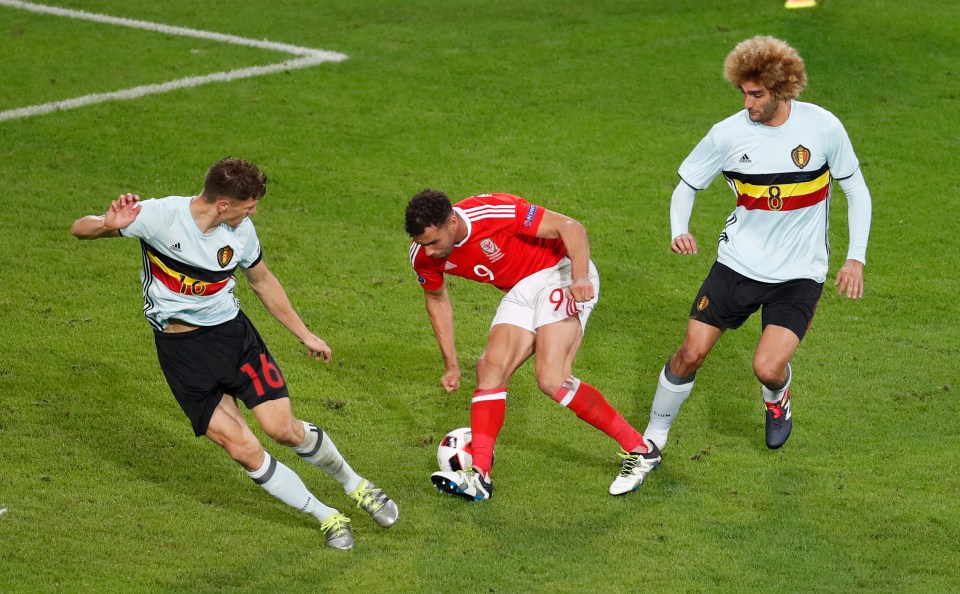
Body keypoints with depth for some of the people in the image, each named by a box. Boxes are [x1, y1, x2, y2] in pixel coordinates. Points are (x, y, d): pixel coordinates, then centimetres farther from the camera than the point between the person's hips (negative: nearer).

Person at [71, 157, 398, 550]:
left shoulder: (241, 231, -6)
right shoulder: (160, 216, -19)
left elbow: (262, 281, 13)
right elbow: (80, 230, -14)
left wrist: (304, 335, 20)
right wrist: (109, 225, -39)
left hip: (232, 331, 2)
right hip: (181, 350, -2)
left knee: (283, 429, -7)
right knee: (244, 451, -8)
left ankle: (354, 484, 21)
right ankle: (327, 517, 7)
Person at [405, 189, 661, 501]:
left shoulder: (493, 212, -30)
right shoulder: (423, 254, -9)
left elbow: (570, 227, -26)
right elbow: (436, 299, 11)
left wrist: (580, 278, -41)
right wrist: (451, 365, 9)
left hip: (561, 274, -7)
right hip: (520, 292, 7)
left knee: (552, 380, -19)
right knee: (490, 369, -10)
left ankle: (639, 450, -9)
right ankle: (479, 476, -10)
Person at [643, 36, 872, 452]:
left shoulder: (822, 126, -11)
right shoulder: (728, 134, -10)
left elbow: (856, 190, 1)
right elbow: (687, 184, 3)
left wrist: (856, 259, -8)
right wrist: (679, 232, -18)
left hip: (800, 273, -1)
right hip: (738, 263, 1)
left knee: (768, 368, -15)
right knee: (691, 353, -3)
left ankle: (777, 401, 23)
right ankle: (652, 440, 18)